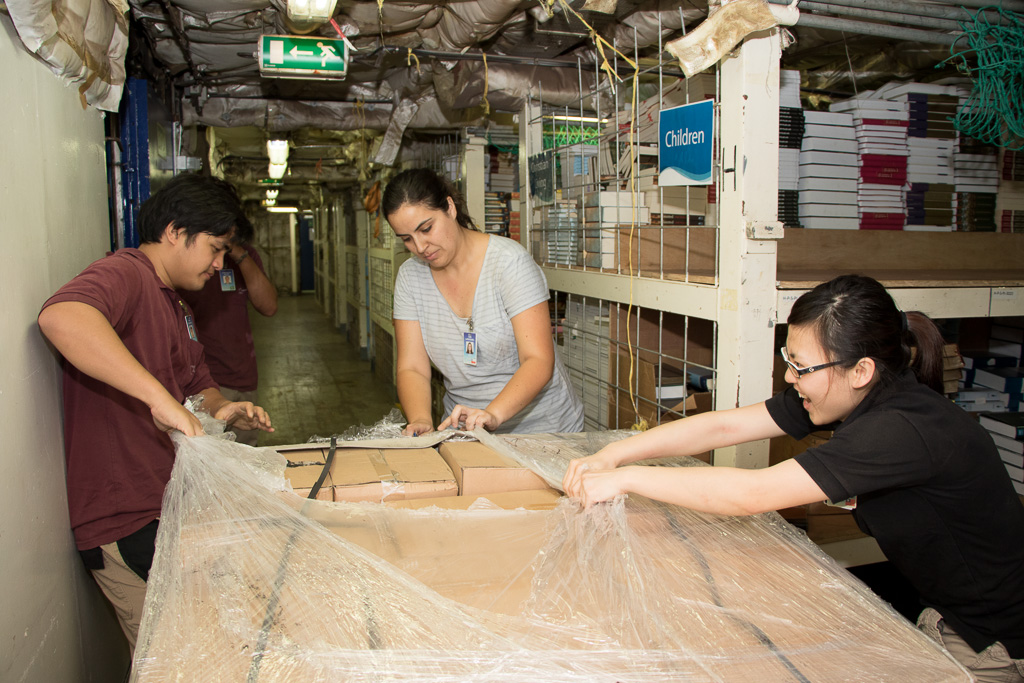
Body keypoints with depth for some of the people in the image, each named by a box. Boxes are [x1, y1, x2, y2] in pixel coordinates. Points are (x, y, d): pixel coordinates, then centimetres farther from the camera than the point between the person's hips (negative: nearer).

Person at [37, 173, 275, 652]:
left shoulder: (176, 305, 19)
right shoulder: (125, 274, -16)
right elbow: (60, 318, -40)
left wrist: (218, 409, 1)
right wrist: (161, 397, -43)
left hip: (172, 503, 10)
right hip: (128, 526, -10)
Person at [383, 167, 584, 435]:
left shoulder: (510, 261, -13)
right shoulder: (410, 276, 0)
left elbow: (539, 361, -19)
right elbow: (411, 368, -4)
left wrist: (492, 414, -35)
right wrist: (420, 421, -24)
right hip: (464, 433, 3)